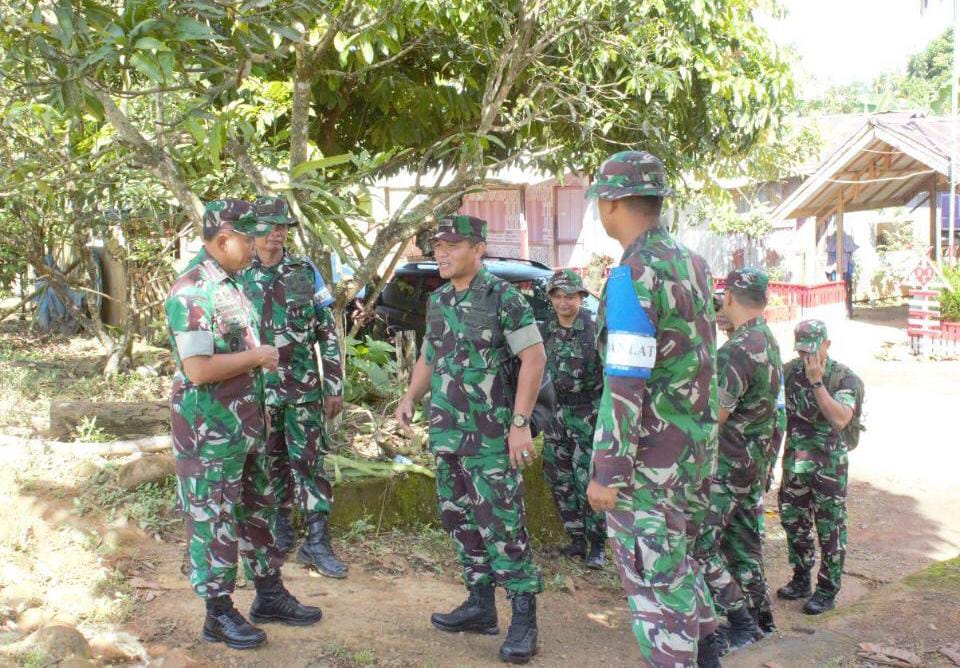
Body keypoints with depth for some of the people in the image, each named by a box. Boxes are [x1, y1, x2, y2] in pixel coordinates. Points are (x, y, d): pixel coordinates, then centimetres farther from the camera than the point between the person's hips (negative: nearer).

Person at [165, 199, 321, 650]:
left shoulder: (229, 282, 9)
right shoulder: (191, 292, -20)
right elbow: (198, 369, -26)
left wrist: (261, 359, 6)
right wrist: (258, 356, -17)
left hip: (246, 422, 9)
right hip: (211, 431, -9)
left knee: (257, 509, 18)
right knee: (214, 521, 3)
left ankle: (269, 595, 31)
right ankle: (218, 615, 16)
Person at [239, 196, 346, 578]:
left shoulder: (306, 272, 1)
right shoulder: (239, 277, 2)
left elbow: (328, 333, 2)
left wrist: (334, 386, -2)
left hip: (304, 388, -1)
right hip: (258, 389, 1)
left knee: (309, 462, -2)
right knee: (272, 463, 11)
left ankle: (317, 542, 2)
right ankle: (281, 529, 26)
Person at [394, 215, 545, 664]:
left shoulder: (503, 297, -10)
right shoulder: (437, 301, 11)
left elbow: (534, 357, -13)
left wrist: (520, 422, -19)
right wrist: (411, 397, 6)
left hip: (490, 437, -7)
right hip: (445, 434, 7)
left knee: (501, 525, -6)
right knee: (460, 521, 13)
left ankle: (524, 618, 4)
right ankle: (480, 606, 25)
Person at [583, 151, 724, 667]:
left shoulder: (633, 275, -19)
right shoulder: (691, 264, 8)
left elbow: (626, 386, -22)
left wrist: (607, 473, -19)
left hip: (650, 458, -9)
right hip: (698, 447, 9)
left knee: (655, 576, 3)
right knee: (677, 553, 24)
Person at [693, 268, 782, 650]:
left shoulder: (736, 350, -23)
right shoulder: (770, 343, 9)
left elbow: (711, 419, -22)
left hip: (726, 465, -9)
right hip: (755, 462, 9)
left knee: (699, 544, -2)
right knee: (743, 542, 17)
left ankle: (741, 625, 1)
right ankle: (758, 616, 25)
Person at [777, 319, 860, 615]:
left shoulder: (845, 377, -12)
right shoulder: (789, 371, 2)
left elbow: (840, 419, -26)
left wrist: (816, 382, -27)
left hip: (829, 465, -5)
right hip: (795, 462, 5)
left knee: (830, 527, 3)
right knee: (793, 521, 14)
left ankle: (828, 590, 13)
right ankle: (801, 580, 30)